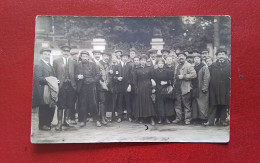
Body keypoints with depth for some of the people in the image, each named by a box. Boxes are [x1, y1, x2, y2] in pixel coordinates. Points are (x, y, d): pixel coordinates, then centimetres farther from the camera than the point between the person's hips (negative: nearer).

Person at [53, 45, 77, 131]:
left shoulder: (73, 62, 13)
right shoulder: (56, 61, 6)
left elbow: (74, 74, 11)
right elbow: (54, 74, 2)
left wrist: (74, 84, -1)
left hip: (71, 85, 3)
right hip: (61, 85, -3)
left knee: (69, 104, 7)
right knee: (60, 105, -3)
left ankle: (66, 120, 22)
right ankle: (59, 123, 4)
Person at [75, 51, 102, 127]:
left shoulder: (93, 65, 10)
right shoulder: (78, 65, 11)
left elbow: (99, 74, 6)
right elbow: (75, 75, 8)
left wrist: (93, 81, -3)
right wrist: (78, 76, -12)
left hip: (91, 86, 0)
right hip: (82, 87, 1)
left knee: (93, 103, -1)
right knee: (82, 104, 3)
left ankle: (97, 120, 9)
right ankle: (82, 121, 12)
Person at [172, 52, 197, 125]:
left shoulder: (188, 65, -5)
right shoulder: (177, 66, 19)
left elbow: (194, 74, -16)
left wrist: (183, 76, -18)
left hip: (185, 88, -7)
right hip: (177, 88, 7)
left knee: (186, 104, 0)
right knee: (177, 104, 10)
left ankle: (187, 119, 9)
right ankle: (178, 118, 18)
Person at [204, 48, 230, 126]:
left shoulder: (229, 65, 3)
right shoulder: (213, 65, 7)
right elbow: (211, 78, 5)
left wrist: (230, 88, -7)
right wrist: (211, 87, -1)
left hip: (225, 89, 0)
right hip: (215, 89, 0)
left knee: (224, 105, 6)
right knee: (213, 105, 2)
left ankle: (222, 120, 18)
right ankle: (211, 120, 5)